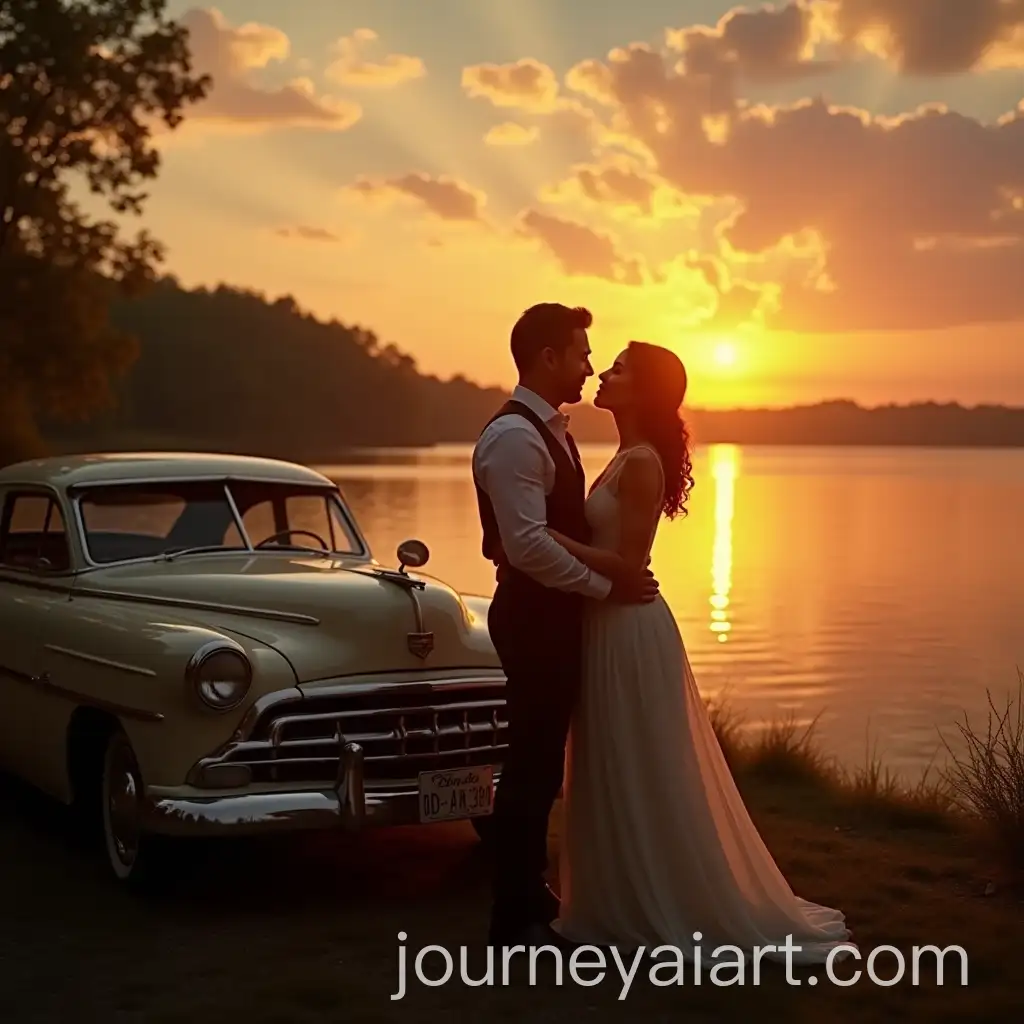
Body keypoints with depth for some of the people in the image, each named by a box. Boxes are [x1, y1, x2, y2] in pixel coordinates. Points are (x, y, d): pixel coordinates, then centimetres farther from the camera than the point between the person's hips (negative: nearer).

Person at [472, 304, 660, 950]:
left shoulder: (551, 429, 14)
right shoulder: (513, 436, -18)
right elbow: (528, 544, -25)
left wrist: (613, 577, 8)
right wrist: (606, 587, -18)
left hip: (556, 613, 10)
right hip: (535, 616, -10)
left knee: (542, 762, 16)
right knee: (532, 764, -3)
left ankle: (531, 895, 28)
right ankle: (517, 920, 7)